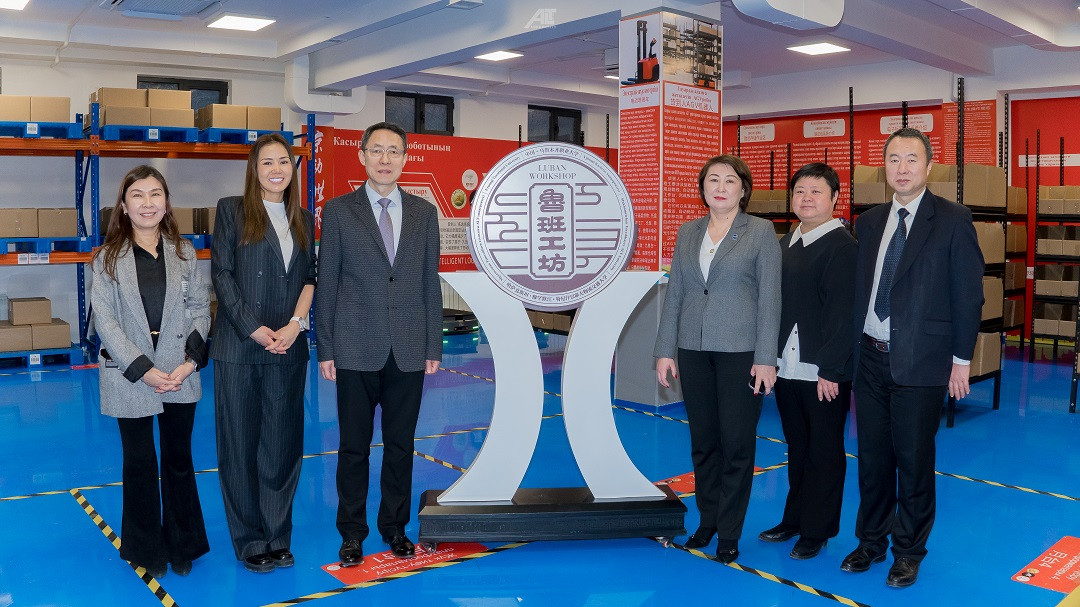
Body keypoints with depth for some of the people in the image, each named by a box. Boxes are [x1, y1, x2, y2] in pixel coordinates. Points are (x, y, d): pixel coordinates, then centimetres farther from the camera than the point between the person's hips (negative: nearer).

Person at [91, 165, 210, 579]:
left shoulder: (184, 253, 4)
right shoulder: (109, 257, -1)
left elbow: (200, 308, 3)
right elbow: (105, 319, -6)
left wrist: (191, 360, -10)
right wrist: (143, 370, -14)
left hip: (180, 376, 1)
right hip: (129, 378, -1)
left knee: (179, 459, 10)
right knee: (139, 464, 9)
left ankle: (182, 545, 26)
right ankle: (147, 549, 24)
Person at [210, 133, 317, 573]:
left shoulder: (303, 219, 13)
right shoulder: (232, 210, 1)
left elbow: (309, 277, 9)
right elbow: (222, 275, -5)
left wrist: (296, 323, -8)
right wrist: (256, 330, -12)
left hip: (288, 348, 3)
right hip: (239, 347, -3)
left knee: (283, 442, 8)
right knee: (240, 443, 4)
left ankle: (277, 538, 20)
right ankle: (249, 541, 16)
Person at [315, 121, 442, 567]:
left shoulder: (423, 212, 7)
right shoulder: (339, 211, 1)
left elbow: (430, 282, 7)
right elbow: (327, 283, 0)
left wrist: (434, 346, 4)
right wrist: (325, 349, -4)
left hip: (409, 352, 2)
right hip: (356, 350, -2)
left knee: (400, 445, 11)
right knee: (354, 445, 8)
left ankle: (395, 527, 27)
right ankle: (352, 532, 23)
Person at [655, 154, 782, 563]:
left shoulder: (761, 231, -1)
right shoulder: (687, 233, 10)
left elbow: (770, 296, -5)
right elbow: (674, 294, 10)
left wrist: (766, 358, -11)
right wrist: (665, 350, 6)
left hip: (741, 352, -4)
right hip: (693, 350, 4)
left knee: (737, 444, 2)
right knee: (702, 441, 11)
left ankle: (729, 532, 15)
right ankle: (707, 519, 26)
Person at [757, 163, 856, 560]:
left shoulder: (842, 247, -11)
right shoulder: (786, 244, 12)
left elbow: (842, 313, -15)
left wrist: (830, 370, -18)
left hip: (825, 372, -7)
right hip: (788, 368, 7)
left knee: (824, 452, 7)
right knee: (797, 448, 18)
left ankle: (817, 530, 20)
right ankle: (794, 519, 32)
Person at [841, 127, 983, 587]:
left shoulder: (953, 221, -4)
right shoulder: (868, 222, 9)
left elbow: (968, 294, -5)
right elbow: (859, 290, 11)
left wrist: (962, 359, -7)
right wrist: (852, 351, 8)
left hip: (920, 362, -4)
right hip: (871, 358, 4)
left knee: (914, 460, 6)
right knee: (872, 458, 13)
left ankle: (909, 551, 23)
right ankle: (871, 541, 29)